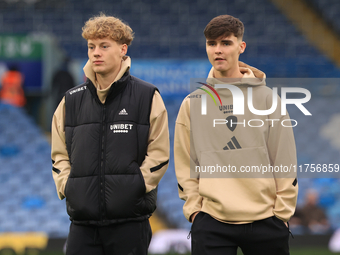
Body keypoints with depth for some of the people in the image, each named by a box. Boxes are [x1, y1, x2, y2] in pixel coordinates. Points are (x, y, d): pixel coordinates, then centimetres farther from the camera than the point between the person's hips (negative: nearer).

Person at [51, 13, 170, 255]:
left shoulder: (147, 97, 2)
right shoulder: (72, 101, 12)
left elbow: (159, 153, 0)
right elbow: (60, 153, 16)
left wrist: (135, 187, -9)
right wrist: (66, 187, 1)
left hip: (130, 219, -3)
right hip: (82, 221, 3)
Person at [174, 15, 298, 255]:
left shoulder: (267, 98, 4)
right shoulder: (192, 104, 8)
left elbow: (284, 158, 3)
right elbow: (184, 163, 9)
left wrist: (283, 210, -2)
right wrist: (193, 206, 0)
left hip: (265, 220, -1)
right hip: (211, 222, 1)